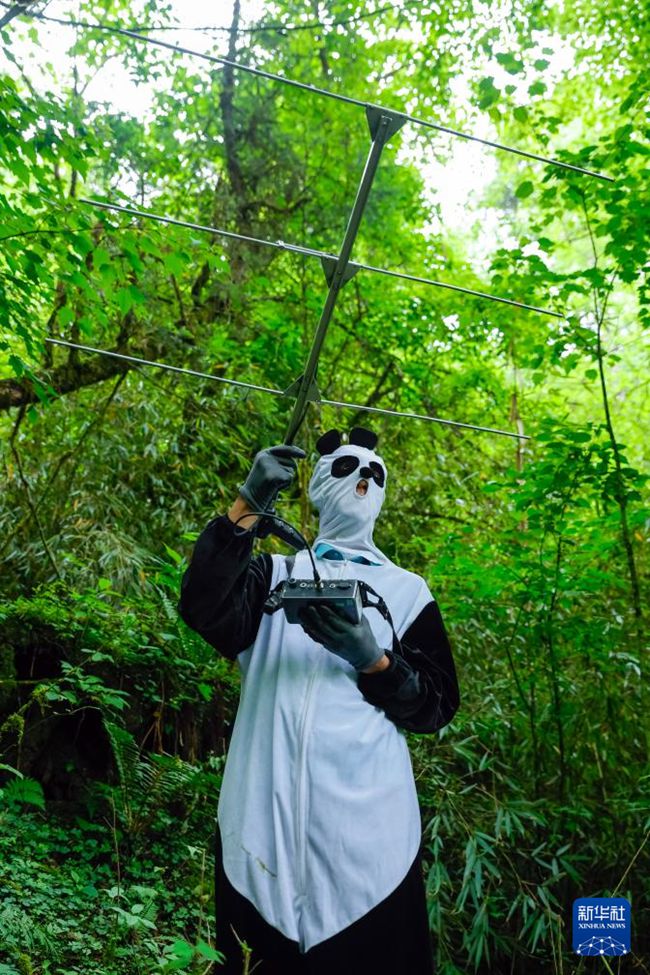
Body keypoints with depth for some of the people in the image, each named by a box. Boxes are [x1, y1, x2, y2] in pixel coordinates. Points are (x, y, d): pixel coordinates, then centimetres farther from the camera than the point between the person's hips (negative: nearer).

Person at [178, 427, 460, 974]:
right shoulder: (273, 574, 10)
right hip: (264, 818, 0)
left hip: (365, 824, 0)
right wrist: (248, 508, -18)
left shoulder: (407, 591, 10)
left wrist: (373, 660, -13)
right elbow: (203, 612, -10)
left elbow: (438, 707, 5)